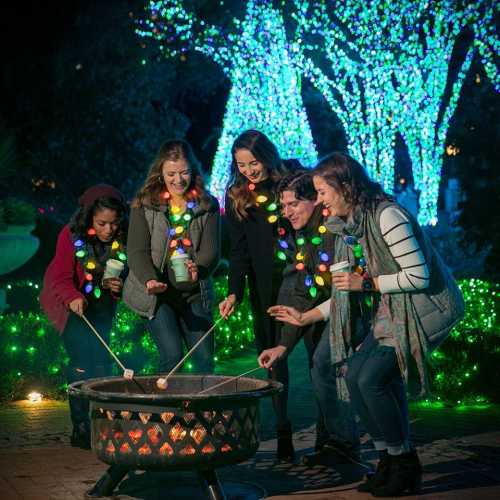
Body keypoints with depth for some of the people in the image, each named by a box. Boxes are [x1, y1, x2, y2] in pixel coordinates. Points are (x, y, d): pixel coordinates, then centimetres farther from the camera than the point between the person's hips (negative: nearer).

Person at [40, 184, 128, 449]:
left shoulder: (122, 239, -13)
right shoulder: (71, 236, -22)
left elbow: (125, 275, 2)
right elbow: (61, 278, -23)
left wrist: (118, 286, -21)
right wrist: (73, 298, -43)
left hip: (101, 305, 3)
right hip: (71, 305, -3)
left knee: (101, 361, -1)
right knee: (82, 362, -13)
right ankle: (80, 429, -4)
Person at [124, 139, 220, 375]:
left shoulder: (207, 206, 3)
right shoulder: (144, 205, -2)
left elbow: (211, 249, -6)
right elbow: (137, 251, -8)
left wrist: (199, 270, -29)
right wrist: (150, 280, -27)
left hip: (194, 293, 2)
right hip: (156, 293, -2)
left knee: (205, 360, 1)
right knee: (172, 355, -15)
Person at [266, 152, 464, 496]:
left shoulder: (387, 216, -21)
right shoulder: (348, 226, 8)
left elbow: (419, 276, -22)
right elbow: (349, 292, 13)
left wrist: (367, 283, -18)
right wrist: (305, 317, 9)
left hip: (426, 307, -9)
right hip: (391, 311, 9)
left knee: (372, 377, -18)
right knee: (354, 373, 0)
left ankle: (405, 464, 0)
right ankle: (389, 459, 13)